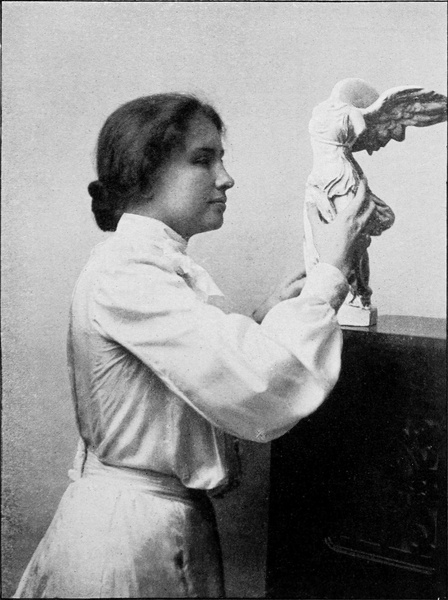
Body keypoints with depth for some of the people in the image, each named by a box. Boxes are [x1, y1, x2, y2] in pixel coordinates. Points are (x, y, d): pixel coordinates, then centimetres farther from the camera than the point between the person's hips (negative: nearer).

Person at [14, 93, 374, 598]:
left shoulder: (154, 264, 8)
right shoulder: (126, 271, -23)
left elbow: (206, 378, 8)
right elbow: (262, 392, -31)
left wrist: (263, 319, -3)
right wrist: (330, 272, -21)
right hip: (135, 532, -9)